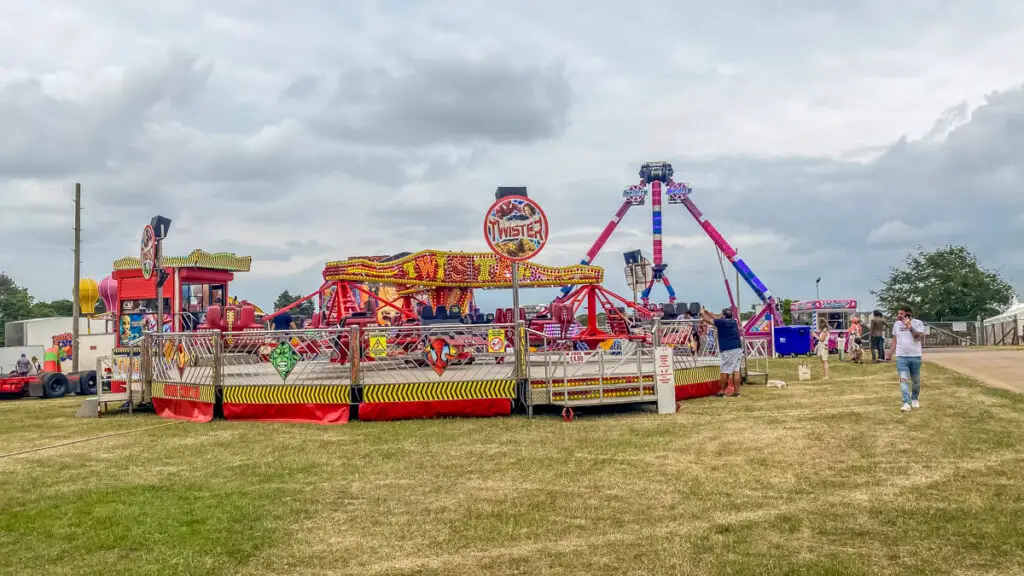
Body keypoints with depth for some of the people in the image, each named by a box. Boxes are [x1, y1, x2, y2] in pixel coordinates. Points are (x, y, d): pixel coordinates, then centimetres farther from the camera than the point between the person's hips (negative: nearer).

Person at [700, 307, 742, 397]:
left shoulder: (722, 322, -5)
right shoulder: (733, 322, 16)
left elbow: (708, 320, 6)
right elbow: (717, 318, 29)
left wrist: (703, 313, 24)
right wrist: (707, 312, 36)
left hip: (728, 350, -7)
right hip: (738, 348, 7)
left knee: (725, 371, -1)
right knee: (736, 370, 6)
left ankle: (722, 392, 4)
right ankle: (736, 391, 5)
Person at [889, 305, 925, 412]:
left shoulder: (918, 323, -5)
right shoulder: (897, 324, 7)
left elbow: (919, 337, -18)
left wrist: (910, 327, -24)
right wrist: (890, 353, 10)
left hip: (915, 356, -1)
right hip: (901, 356, 1)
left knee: (916, 381, 11)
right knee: (903, 380, -12)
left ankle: (914, 399, 32)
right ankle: (907, 403, -16)